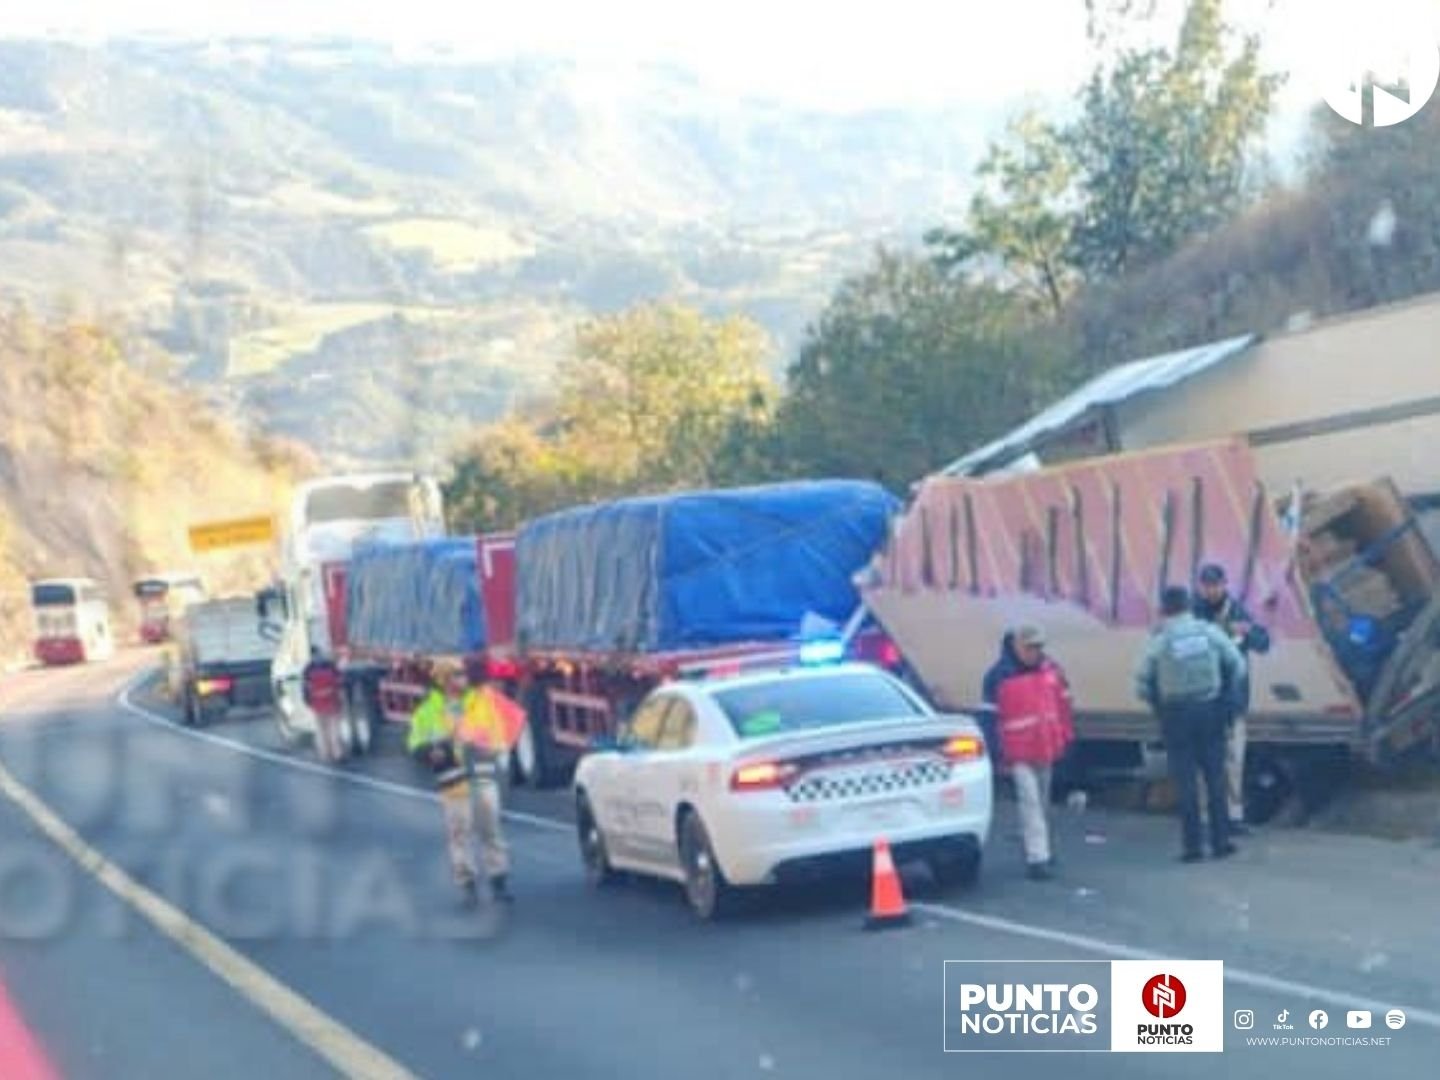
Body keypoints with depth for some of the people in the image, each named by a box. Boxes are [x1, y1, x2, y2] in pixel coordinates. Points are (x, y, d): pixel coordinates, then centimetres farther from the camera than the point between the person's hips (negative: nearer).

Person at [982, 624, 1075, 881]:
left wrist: (1066, 738, 11)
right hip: (1019, 752, -5)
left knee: (1042, 801, 17)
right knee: (1030, 801, -13)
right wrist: (996, 752, -9)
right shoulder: (999, 676, -10)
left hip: (1046, 748, 6)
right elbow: (991, 715, -8)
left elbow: (1064, 703, 13)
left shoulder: (1051, 669, 4)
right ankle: (1037, 858, -16)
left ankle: (1039, 850, 32)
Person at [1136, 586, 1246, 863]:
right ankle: (1221, 841, 13)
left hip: (1176, 715, -2)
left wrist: (1158, 706, 10)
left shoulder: (1158, 641, -9)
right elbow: (1237, 665, 2)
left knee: (1185, 780, 4)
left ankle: (1192, 845, 4)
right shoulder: (1210, 631, -3)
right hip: (1210, 710, 2)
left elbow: (1142, 684, -6)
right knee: (1215, 776, 11)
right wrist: (1225, 695, 13)